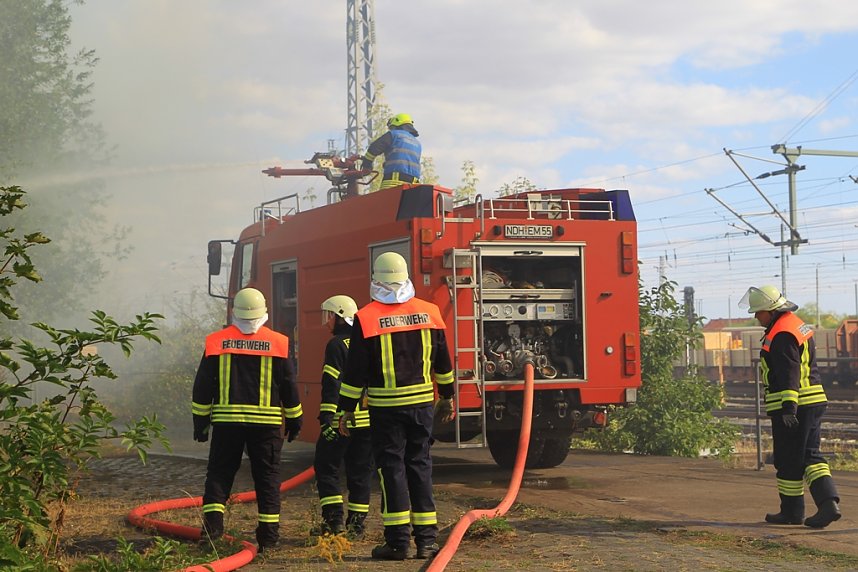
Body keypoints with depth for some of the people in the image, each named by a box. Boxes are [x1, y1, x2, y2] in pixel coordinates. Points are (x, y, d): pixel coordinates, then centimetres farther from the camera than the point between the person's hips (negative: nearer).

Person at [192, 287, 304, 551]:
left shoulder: (217, 342, 1)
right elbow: (289, 386, 4)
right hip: (266, 421, 0)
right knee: (267, 477, 6)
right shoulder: (278, 343, 0)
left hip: (226, 421, 0)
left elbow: (202, 386, 3)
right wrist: (294, 420, 14)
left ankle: (212, 523, -4)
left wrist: (200, 420, 10)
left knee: (219, 473, 9)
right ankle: (268, 533, 4)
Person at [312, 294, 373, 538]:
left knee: (326, 467, 4)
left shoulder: (337, 345, -8)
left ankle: (334, 520, -5)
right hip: (368, 419, 6)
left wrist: (326, 418, -17)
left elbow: (332, 384, -15)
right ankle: (356, 524, 10)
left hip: (343, 419, -6)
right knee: (360, 472, 10)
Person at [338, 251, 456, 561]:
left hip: (385, 407, -3)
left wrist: (347, 409, 0)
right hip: (422, 403, 3)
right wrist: (447, 397, 23)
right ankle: (426, 540, 9)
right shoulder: (429, 312, 3)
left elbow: (355, 370, -7)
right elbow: (443, 362, 11)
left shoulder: (366, 318, -9)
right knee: (420, 465, 9)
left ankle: (398, 540, 0)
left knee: (391, 468, 2)